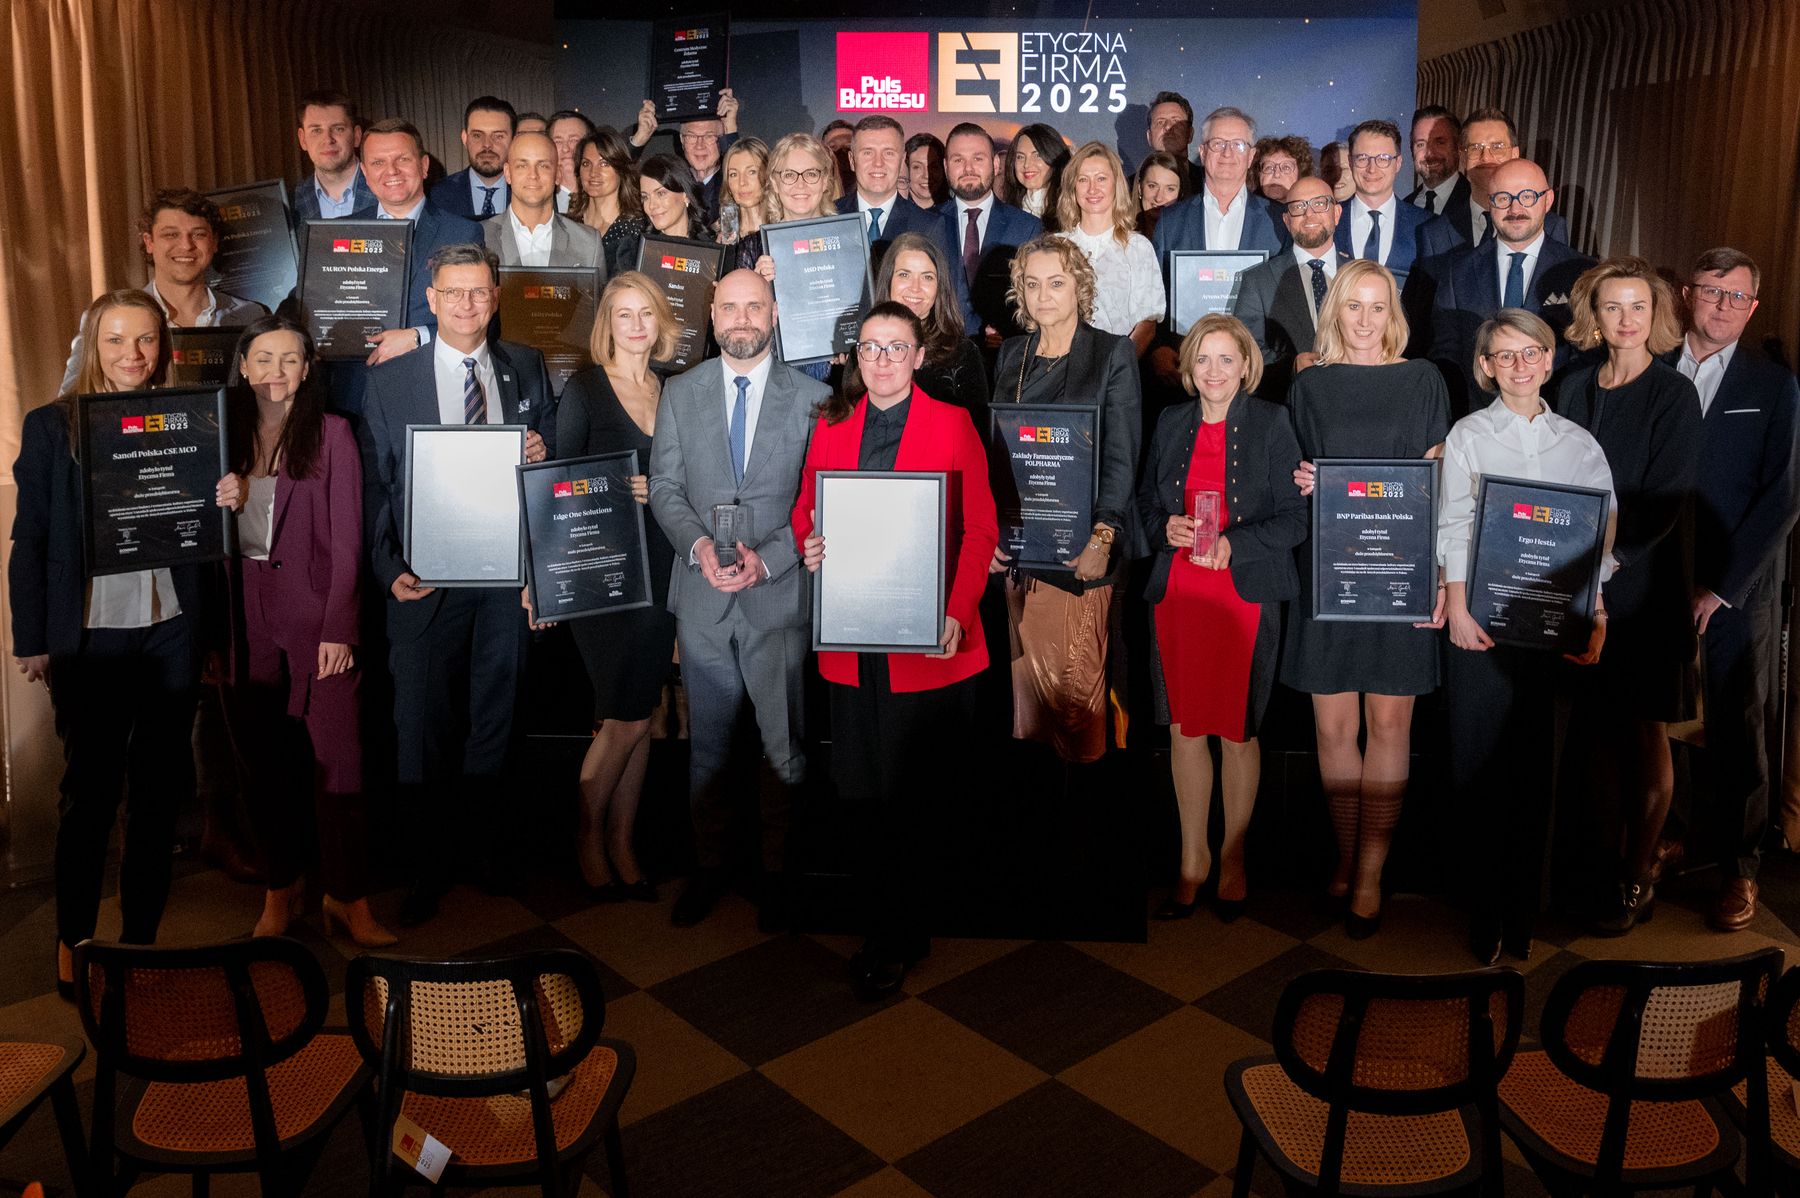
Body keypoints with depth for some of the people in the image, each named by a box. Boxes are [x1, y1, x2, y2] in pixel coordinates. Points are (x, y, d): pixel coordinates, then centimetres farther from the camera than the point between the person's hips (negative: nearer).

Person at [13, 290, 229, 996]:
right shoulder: (51, 426, -1)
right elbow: (31, 540, 0)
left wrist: (230, 499, -10)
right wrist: (31, 640, -2)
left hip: (172, 632, 2)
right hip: (90, 637, -2)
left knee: (161, 791, 9)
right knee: (91, 790, 4)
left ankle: (142, 936, 22)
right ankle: (73, 941, 21)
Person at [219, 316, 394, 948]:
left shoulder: (332, 433, 0)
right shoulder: (227, 436, 11)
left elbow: (346, 540, -4)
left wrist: (339, 629, -9)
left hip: (317, 617, -3)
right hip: (246, 619, 4)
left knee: (336, 762, -4)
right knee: (263, 762, 8)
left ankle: (347, 898, 6)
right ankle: (282, 884, 22)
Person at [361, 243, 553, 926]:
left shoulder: (528, 369, 8)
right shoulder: (389, 381, 1)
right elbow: (376, 486, -1)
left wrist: (542, 452, -9)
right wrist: (389, 570, -12)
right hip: (425, 579, -2)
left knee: (495, 717, 14)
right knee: (422, 725, 2)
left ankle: (489, 844, 30)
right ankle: (429, 866, 17)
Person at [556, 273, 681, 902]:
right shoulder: (584, 389, -2)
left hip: (659, 567, 5)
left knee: (640, 715, 8)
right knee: (624, 718, -5)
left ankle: (622, 845, 20)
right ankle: (588, 839, 16)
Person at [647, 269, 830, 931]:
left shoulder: (812, 397, 1)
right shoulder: (679, 393, 8)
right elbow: (664, 486, 5)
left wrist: (766, 558, -15)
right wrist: (698, 544, -13)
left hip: (780, 596, -2)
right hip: (702, 598, 2)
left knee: (785, 749, 4)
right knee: (708, 746, 12)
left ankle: (777, 872, 20)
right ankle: (709, 868, 26)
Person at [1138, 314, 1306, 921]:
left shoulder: (1271, 423, 0)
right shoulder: (1171, 423, 11)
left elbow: (1294, 518, -2)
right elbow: (1145, 502, 16)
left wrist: (1235, 544, -17)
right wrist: (1166, 526, -5)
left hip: (1246, 594, -3)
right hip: (1177, 592, 3)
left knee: (1237, 732, 4)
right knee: (1184, 729, 7)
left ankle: (1233, 859, 21)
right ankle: (1192, 858, 20)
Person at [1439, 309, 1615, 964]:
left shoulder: (1579, 443, 10)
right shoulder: (1468, 436, 4)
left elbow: (1601, 536, 8)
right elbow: (1453, 528, -2)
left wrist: (1597, 618, 0)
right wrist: (1457, 608, -11)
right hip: (1483, 620, -2)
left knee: (1535, 766, 4)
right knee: (1479, 762, 0)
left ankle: (1521, 912, 16)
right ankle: (1484, 915, 11)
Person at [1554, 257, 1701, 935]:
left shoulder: (1674, 396, -4)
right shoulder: (1575, 389, 9)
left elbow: (1665, 499, -11)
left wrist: (1608, 558, -19)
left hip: (1644, 583, -4)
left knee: (1644, 732, 4)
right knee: (1595, 728, 8)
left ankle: (1637, 879, 16)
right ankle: (1601, 868, 20)